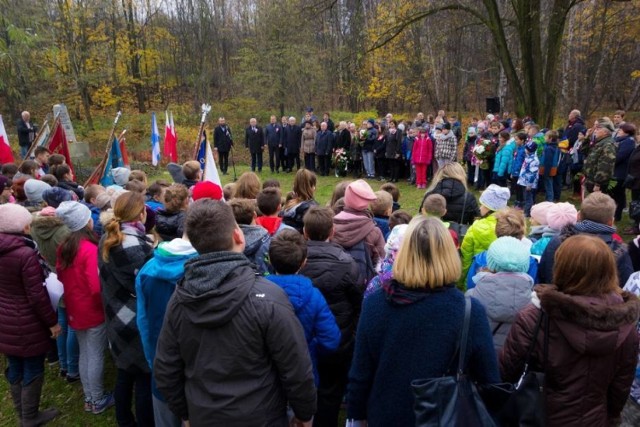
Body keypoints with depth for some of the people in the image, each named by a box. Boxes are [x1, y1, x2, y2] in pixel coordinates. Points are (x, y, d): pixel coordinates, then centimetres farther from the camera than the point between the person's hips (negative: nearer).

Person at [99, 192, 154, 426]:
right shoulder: (136, 244, -22)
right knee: (144, 377, 5)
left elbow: (109, 280, 12)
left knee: (125, 372, 22)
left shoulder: (107, 239, 4)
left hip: (117, 319, 9)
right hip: (137, 322, -8)